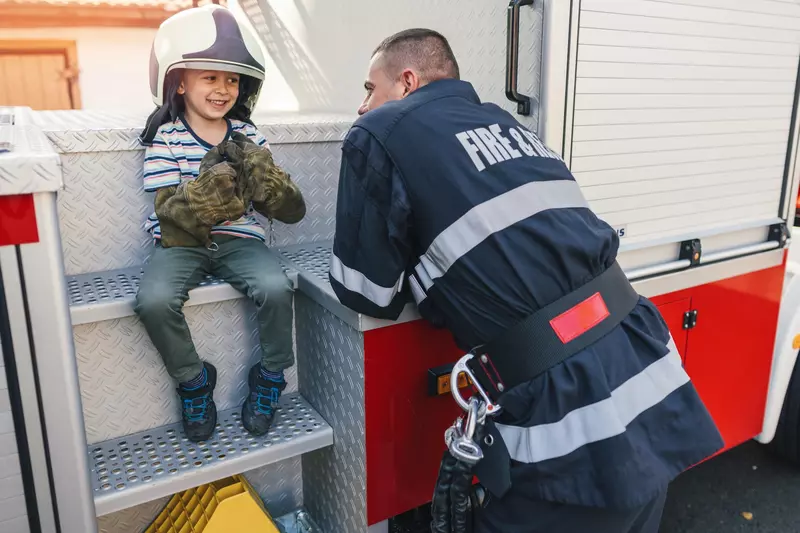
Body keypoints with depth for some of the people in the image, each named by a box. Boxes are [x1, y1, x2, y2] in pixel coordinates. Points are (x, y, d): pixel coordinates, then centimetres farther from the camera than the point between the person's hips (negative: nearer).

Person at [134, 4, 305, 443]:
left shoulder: (248, 137, 4)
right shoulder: (166, 138, -1)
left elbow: (291, 210, -3)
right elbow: (170, 212, -11)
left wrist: (259, 171, -23)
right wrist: (212, 181, -29)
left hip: (238, 239, 1)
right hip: (180, 242, -1)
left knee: (275, 287, -28)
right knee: (154, 300, -29)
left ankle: (270, 377, 0)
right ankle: (193, 379, 1)